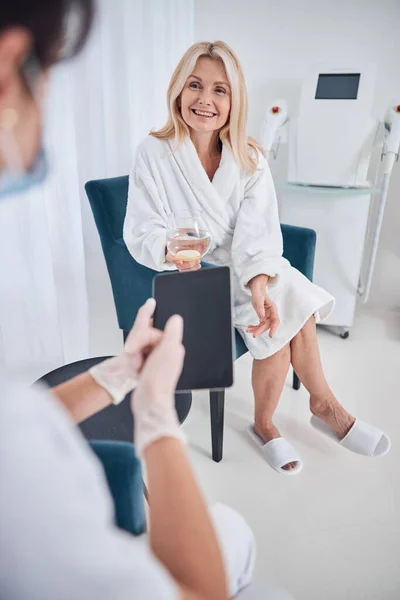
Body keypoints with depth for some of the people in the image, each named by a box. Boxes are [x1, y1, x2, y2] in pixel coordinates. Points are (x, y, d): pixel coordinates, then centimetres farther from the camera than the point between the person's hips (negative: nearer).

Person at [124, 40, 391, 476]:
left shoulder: (250, 159, -1)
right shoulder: (154, 153, -8)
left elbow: (258, 231, -15)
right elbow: (140, 233, -13)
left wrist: (259, 284, -34)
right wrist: (171, 252, -35)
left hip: (248, 271, 4)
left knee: (285, 310, -23)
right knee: (292, 307, -21)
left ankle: (265, 424, 0)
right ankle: (324, 404, 3)